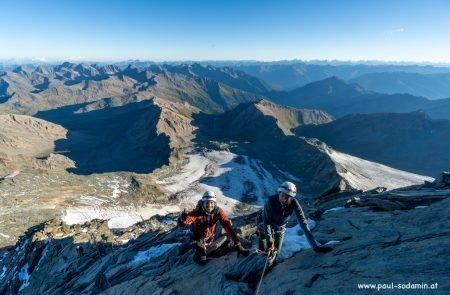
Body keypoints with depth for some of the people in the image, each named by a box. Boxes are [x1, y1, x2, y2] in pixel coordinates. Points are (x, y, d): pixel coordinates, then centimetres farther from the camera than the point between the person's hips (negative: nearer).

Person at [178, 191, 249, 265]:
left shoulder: (218, 211, -28)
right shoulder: (197, 212, -36)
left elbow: (228, 227, -31)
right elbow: (181, 223, -44)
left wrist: (238, 245, -37)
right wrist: (183, 218, -70)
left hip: (209, 237, 3)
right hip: (197, 237, -3)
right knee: (202, 260, -14)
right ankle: (197, 255, 19)